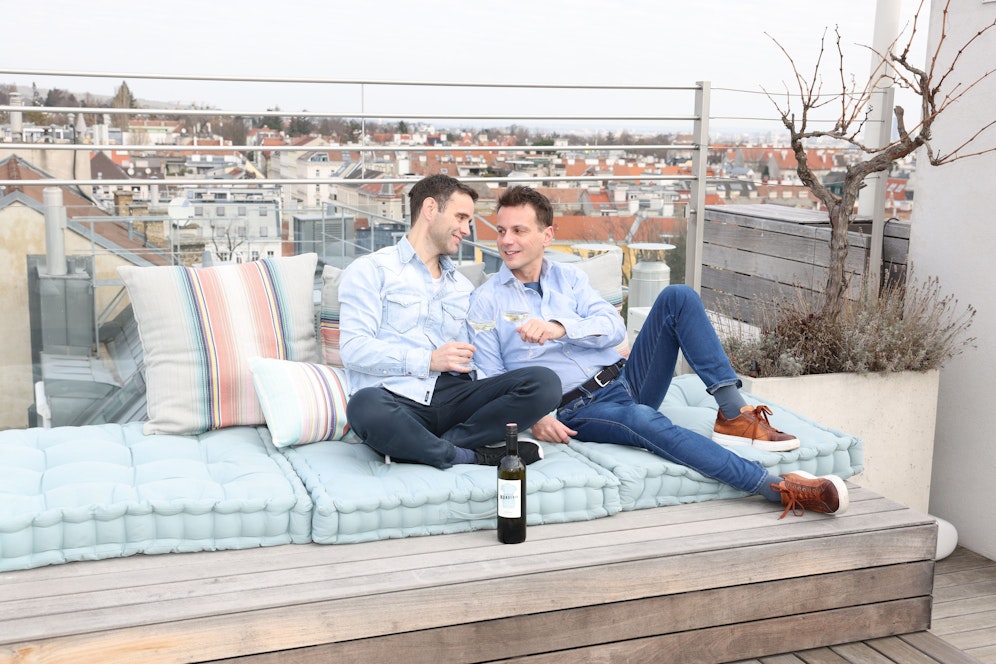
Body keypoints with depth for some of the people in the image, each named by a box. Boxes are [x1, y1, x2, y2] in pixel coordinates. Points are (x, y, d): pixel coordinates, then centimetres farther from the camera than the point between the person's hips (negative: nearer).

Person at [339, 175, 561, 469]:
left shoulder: (462, 286, 28)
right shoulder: (371, 270, 9)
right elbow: (354, 349, -5)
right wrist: (428, 360, -12)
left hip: (451, 396, 5)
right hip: (397, 398, -5)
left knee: (544, 381, -18)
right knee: (365, 406, -41)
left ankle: (429, 448, -24)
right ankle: (473, 455, -23)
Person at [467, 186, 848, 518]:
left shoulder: (569, 277, 13)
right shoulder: (485, 301, 3)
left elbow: (614, 328, -2)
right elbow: (491, 382, -1)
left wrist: (561, 327, -22)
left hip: (626, 380, 5)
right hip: (579, 410, -5)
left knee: (677, 298, -12)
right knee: (643, 420, -38)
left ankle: (733, 413, -21)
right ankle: (779, 488, -40)